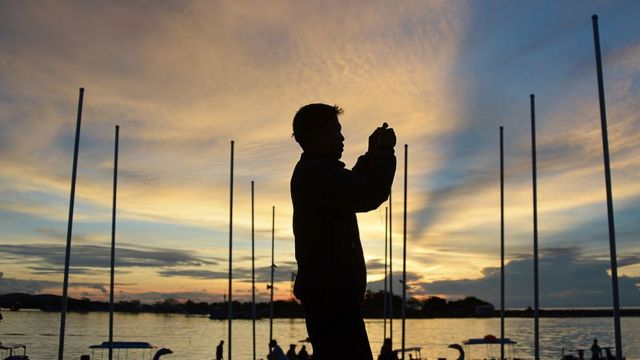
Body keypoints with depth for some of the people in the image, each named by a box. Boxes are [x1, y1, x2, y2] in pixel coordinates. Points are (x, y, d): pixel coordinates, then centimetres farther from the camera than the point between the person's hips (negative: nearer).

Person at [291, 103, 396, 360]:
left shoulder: (309, 172, 20)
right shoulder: (319, 171, -13)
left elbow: (354, 190, 31)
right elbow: (369, 197, -24)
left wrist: (372, 154, 20)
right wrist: (385, 151, -10)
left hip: (325, 288, 11)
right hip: (332, 288, -11)